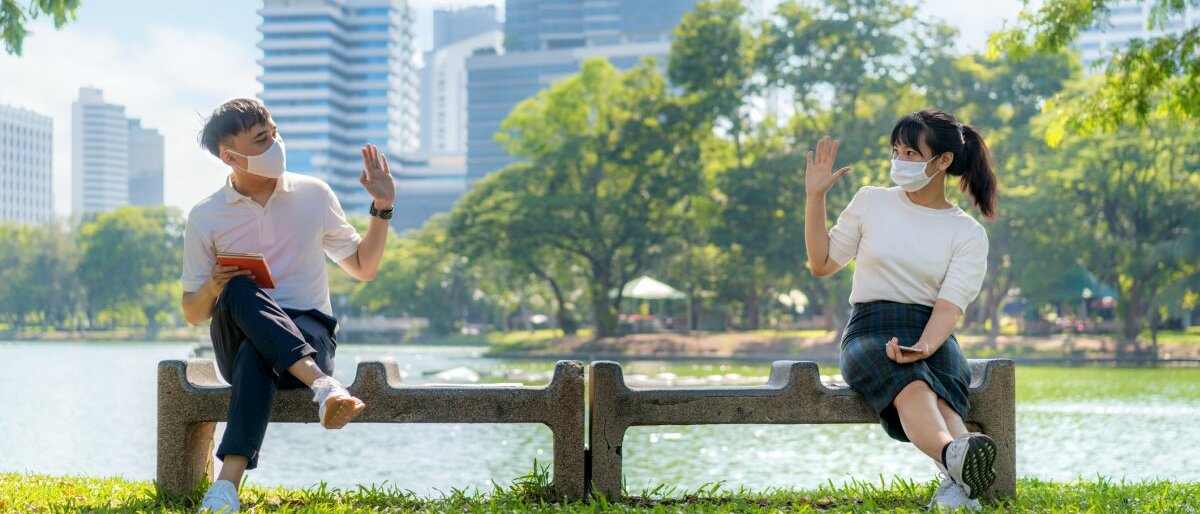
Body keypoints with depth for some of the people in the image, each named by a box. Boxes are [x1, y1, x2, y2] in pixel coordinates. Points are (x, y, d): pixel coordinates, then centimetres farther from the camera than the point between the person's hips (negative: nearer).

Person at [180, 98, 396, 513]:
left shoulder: (313, 195, 10)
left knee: (256, 354, -37)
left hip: (310, 333, 0)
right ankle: (322, 384, -50)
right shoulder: (205, 217, 6)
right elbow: (192, 313, 10)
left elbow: (362, 267, 18)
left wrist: (382, 209, 4)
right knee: (240, 291, -36)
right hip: (237, 340, 0)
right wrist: (213, 288, -13)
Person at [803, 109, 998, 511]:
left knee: (941, 392, -37)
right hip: (870, 330, -1)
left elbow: (950, 304, -6)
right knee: (912, 385, -38)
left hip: (933, 334, 1)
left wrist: (923, 348, -27)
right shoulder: (870, 201, 13)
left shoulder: (968, 233, 8)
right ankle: (954, 456, -68)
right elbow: (822, 264, 17)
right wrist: (815, 197, 8)